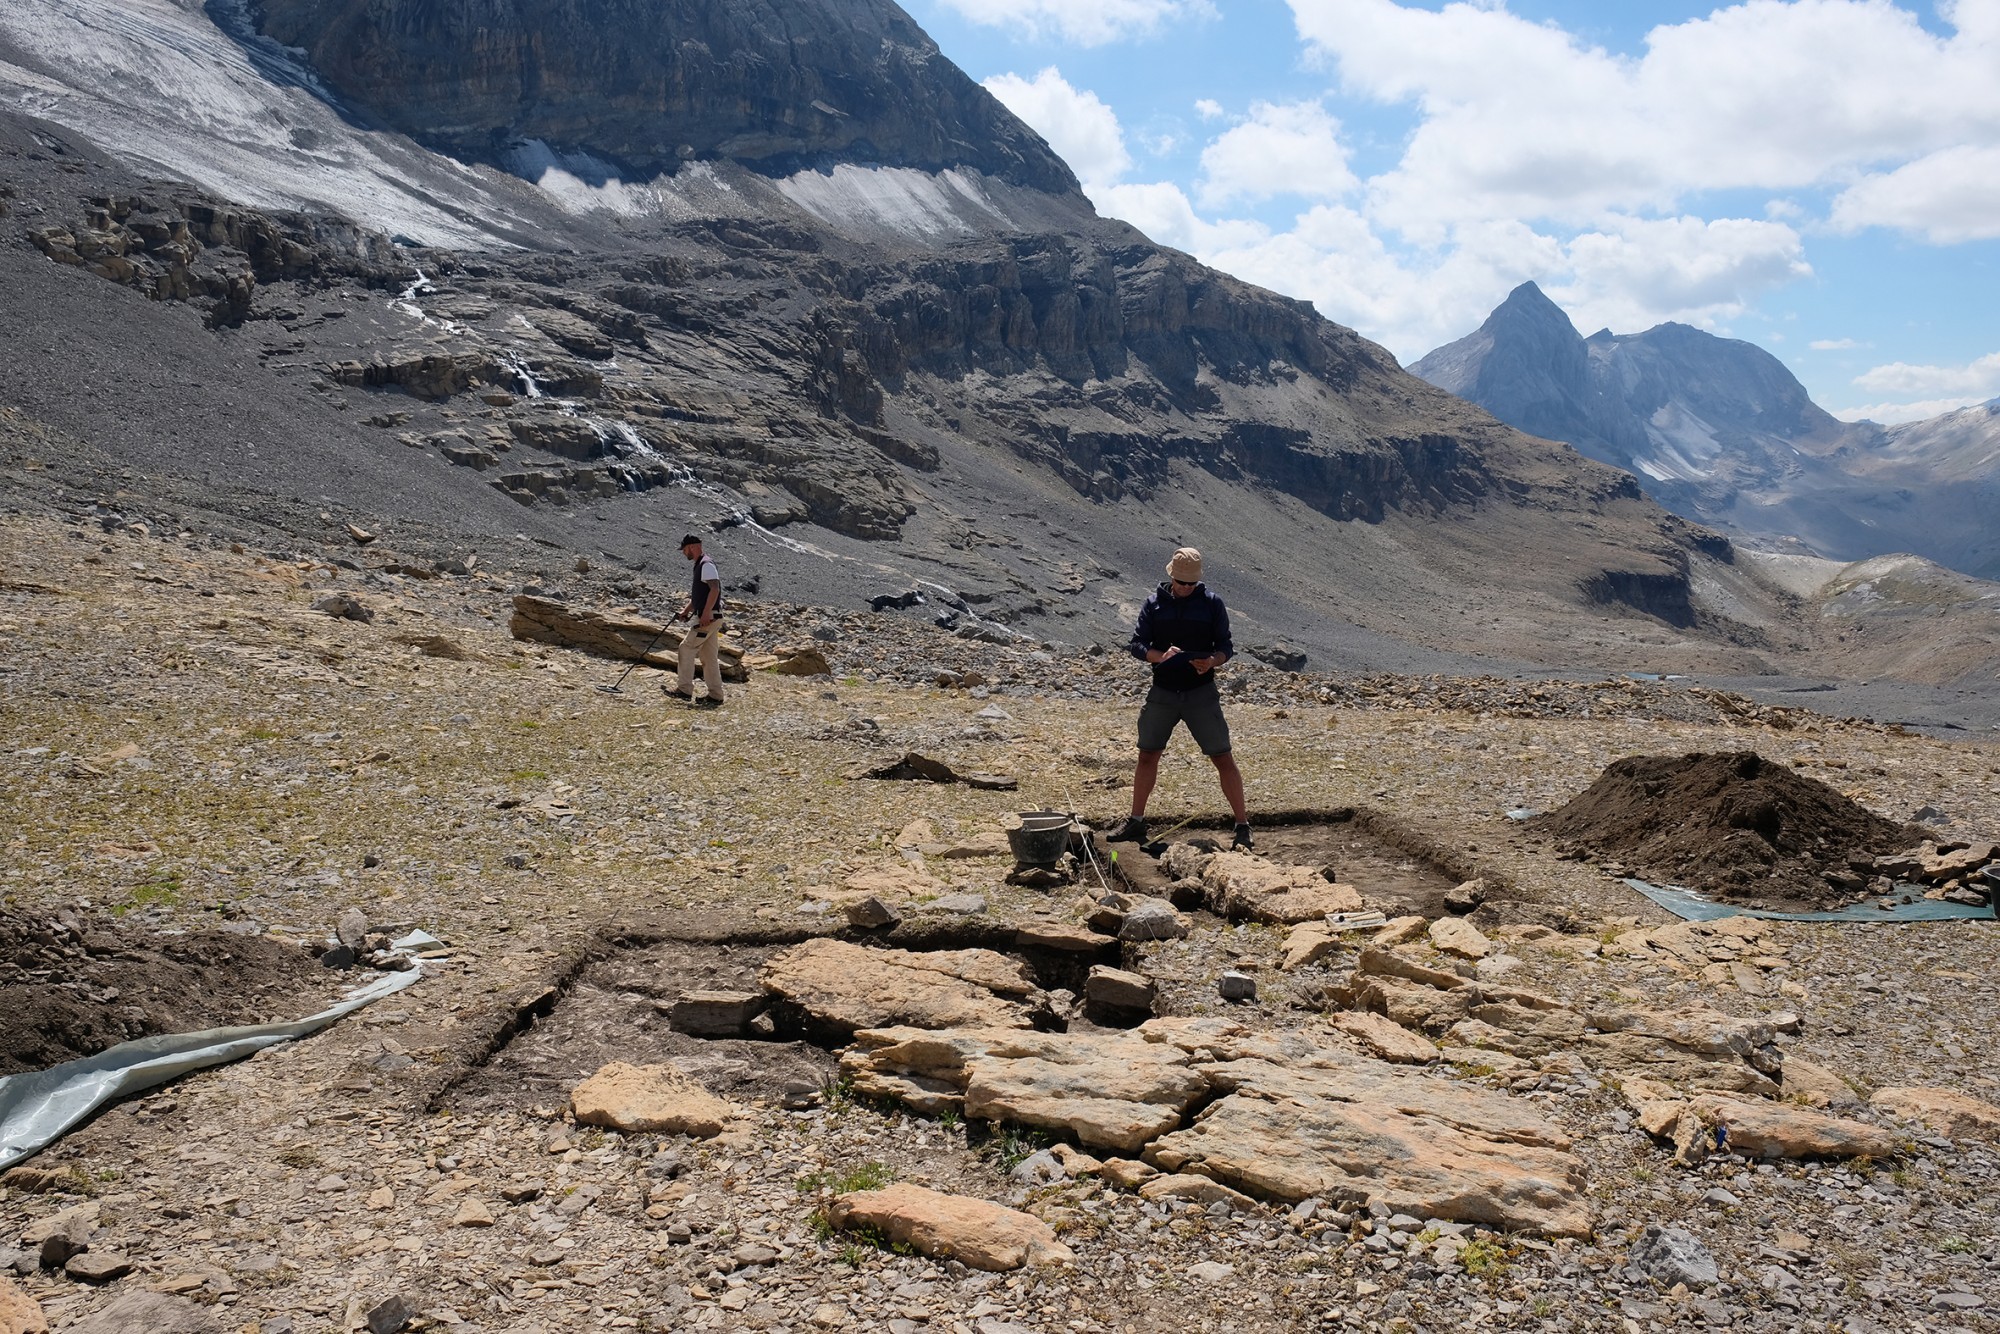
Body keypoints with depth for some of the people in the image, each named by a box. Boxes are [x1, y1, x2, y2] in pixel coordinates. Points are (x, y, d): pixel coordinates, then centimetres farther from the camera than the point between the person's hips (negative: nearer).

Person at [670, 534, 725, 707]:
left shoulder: (706, 564, -13)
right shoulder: (699, 565, 19)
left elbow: (715, 589, -23)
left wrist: (706, 613, -27)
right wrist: (687, 610, 20)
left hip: (708, 617, -10)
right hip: (709, 619, 10)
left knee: (686, 648, -6)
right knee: (709, 657, 9)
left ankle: (685, 690, -2)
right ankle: (715, 696, 11)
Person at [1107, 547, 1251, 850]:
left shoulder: (1212, 603, -1)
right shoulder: (1155, 603, 2)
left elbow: (1226, 646, 1)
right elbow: (1137, 644, 0)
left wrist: (1212, 660, -21)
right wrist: (1161, 656, -21)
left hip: (1202, 693, -2)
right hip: (1162, 693, 2)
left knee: (1223, 759, -3)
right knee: (1147, 756, 8)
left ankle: (1243, 827, 6)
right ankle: (1136, 822, 21)